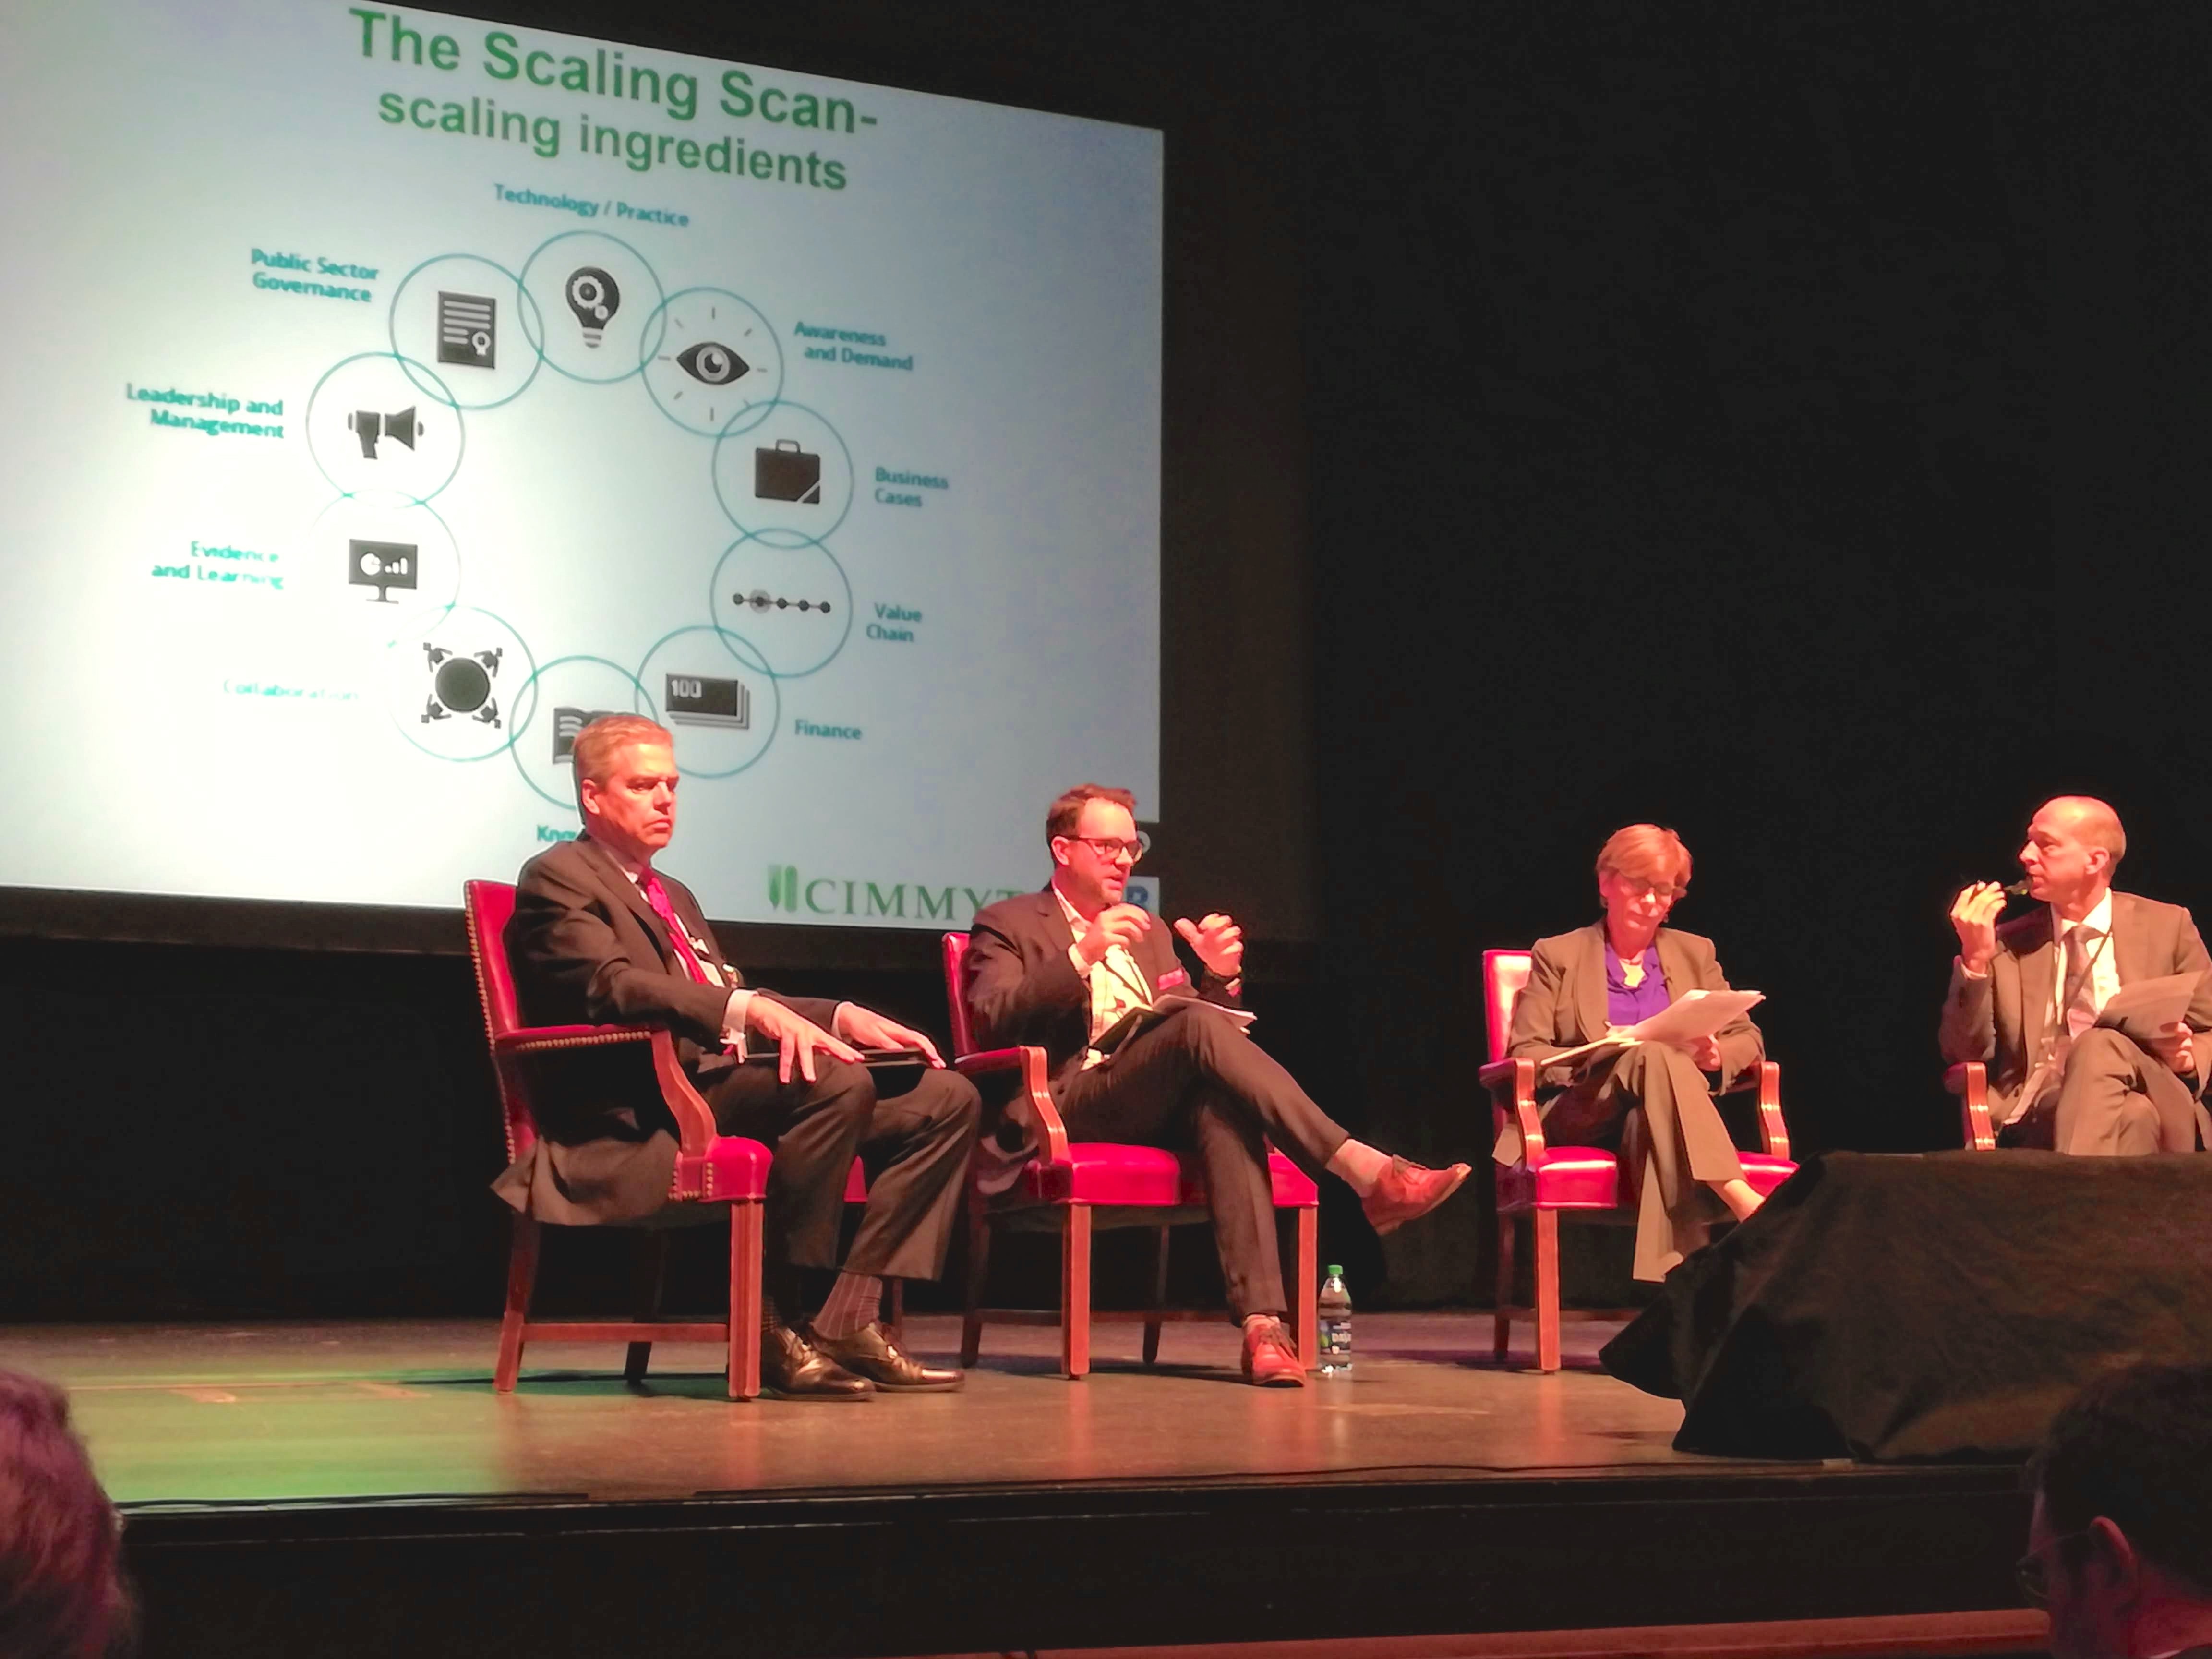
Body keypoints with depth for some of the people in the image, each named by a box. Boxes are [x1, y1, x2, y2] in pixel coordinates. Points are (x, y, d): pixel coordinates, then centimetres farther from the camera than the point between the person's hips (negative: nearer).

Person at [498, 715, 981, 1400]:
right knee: (836, 1082, -34)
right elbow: (614, 986, -17)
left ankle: (851, 1320, -14)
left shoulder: (673, 896, 31)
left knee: (945, 1098, -4)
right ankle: (776, 1326, -28)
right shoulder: (557, 879, 1)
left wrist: (841, 1016, 9)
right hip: (646, 1104, -9)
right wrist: (750, 1008, -31)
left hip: (725, 1078, 9)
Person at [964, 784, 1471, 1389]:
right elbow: (994, 1023, -7)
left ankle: (1262, 1323, -48)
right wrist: (1081, 956, -18)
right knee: (1197, 1023, -32)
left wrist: (1219, 978, 1)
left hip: (1168, 1105, 5)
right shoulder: (1007, 925, 13)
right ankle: (1364, 1171, -42)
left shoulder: (1149, 931, 30)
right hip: (1074, 1104, -5)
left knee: (1222, 1104, -34)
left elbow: (1211, 1042, 23)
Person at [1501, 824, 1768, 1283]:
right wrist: (1595, 1059, -17)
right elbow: (1525, 1055, 3)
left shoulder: (1695, 954, 22)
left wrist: (1715, 1056, -9)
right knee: (1654, 1057, -36)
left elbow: (1749, 1039, 17)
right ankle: (1740, 1199, -50)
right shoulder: (1557, 955, 13)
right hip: (1579, 1114, -2)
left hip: (1656, 1114, 2)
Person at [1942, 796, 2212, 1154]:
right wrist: (1975, 961, -5)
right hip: (2038, 1118, -1)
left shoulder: (2167, 926, 14)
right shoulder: (2008, 945, 16)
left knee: (2101, 1045, -36)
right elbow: (1964, 1055, 8)